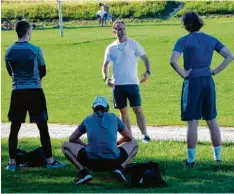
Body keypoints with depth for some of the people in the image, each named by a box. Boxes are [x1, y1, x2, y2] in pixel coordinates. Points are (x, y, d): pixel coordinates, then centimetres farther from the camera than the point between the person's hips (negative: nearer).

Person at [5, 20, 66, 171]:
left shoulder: (9, 51, 1)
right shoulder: (35, 50, -9)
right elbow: (43, 72, 2)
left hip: (18, 92, 3)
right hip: (34, 91, -3)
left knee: (14, 128, 8)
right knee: (43, 127, 4)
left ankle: (12, 162, 9)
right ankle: (50, 160, 8)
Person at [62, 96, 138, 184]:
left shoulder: (88, 120, 14)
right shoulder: (113, 118, 15)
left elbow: (72, 139, 24)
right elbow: (129, 137, 26)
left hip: (92, 163, -1)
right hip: (113, 162, 1)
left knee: (66, 146, 20)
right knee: (134, 143, 27)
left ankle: (83, 171, -4)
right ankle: (120, 168, 0)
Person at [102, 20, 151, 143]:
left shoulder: (133, 44, 0)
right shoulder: (111, 48, 8)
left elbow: (145, 58, 1)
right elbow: (105, 65, 12)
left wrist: (148, 72, -16)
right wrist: (105, 78, -6)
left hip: (132, 83, -3)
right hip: (117, 85, 3)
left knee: (138, 109, -10)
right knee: (123, 111, 8)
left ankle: (145, 135, -11)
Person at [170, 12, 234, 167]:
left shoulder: (184, 41, -7)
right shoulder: (211, 40, 7)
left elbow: (173, 61, -21)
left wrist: (183, 74, -8)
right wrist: (216, 71, 4)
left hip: (192, 82, -4)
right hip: (208, 81, 4)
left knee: (193, 122, -2)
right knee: (212, 120, 12)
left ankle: (191, 159, 0)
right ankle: (218, 156, 15)